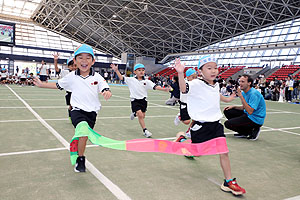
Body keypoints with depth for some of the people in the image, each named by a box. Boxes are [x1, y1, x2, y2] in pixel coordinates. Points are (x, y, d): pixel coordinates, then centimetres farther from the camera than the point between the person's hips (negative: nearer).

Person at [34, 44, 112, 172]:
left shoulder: (97, 77, 0)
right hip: (77, 110, -1)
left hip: (91, 111, 1)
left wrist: (107, 93, -30)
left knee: (82, 136, 7)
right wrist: (42, 84, 15)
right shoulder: (71, 77, 4)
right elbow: (58, 85, 18)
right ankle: (81, 159, -7)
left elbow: (106, 89, -7)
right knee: (84, 129, -27)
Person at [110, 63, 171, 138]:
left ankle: (134, 114, 46)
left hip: (143, 100, 3)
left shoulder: (147, 81, -3)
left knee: (143, 116, 11)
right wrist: (116, 70, -18)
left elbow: (155, 86, -12)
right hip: (135, 100, -3)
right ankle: (145, 130, -2)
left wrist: (164, 89, -25)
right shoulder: (131, 80, -4)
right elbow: (122, 78, -5)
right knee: (140, 115, -15)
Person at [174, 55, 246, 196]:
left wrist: (226, 99, 36)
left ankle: (228, 182, 16)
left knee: (224, 152, 2)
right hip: (201, 125, -5)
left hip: (215, 124, 6)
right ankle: (182, 138, 41)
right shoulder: (196, 84, -17)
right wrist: (180, 73, -50)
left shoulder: (216, 85, 7)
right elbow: (184, 89, -37)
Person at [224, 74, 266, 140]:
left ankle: (252, 131, -3)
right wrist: (233, 106, 2)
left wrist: (241, 97, -28)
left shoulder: (254, 93, -22)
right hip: (247, 115, 9)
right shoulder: (244, 93, 7)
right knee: (227, 111, 7)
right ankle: (243, 133, 12)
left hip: (256, 119, -9)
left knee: (228, 124, -16)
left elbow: (250, 111, -29)